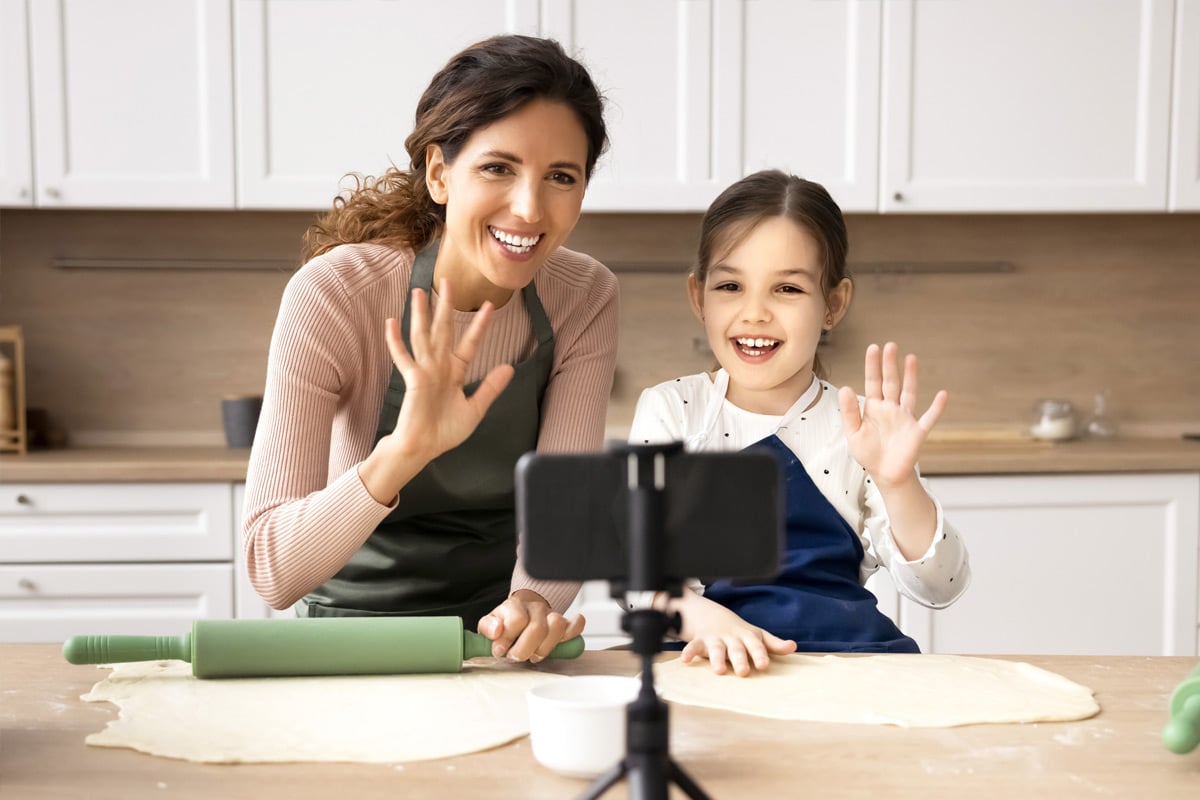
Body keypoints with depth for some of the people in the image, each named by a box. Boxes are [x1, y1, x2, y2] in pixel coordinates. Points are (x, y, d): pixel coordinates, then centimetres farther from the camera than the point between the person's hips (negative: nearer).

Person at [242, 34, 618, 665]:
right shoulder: (333, 295, -18)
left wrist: (533, 602, -32)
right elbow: (272, 574, -23)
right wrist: (401, 452, -38)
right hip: (355, 634, -3)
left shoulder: (586, 300, -7)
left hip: (503, 643, 3)